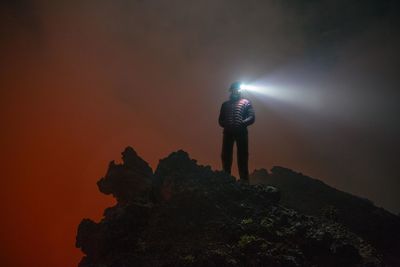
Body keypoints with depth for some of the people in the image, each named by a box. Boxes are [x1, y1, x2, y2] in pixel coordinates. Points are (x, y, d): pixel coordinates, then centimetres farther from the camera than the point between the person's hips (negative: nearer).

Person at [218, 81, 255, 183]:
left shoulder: (246, 102, 14)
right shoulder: (225, 104, 22)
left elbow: (252, 117, 3)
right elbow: (220, 120, 17)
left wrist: (242, 123, -15)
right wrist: (226, 125, -5)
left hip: (241, 132, -2)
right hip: (228, 132, 2)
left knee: (242, 156, -4)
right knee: (226, 155, -3)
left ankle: (244, 180, -4)